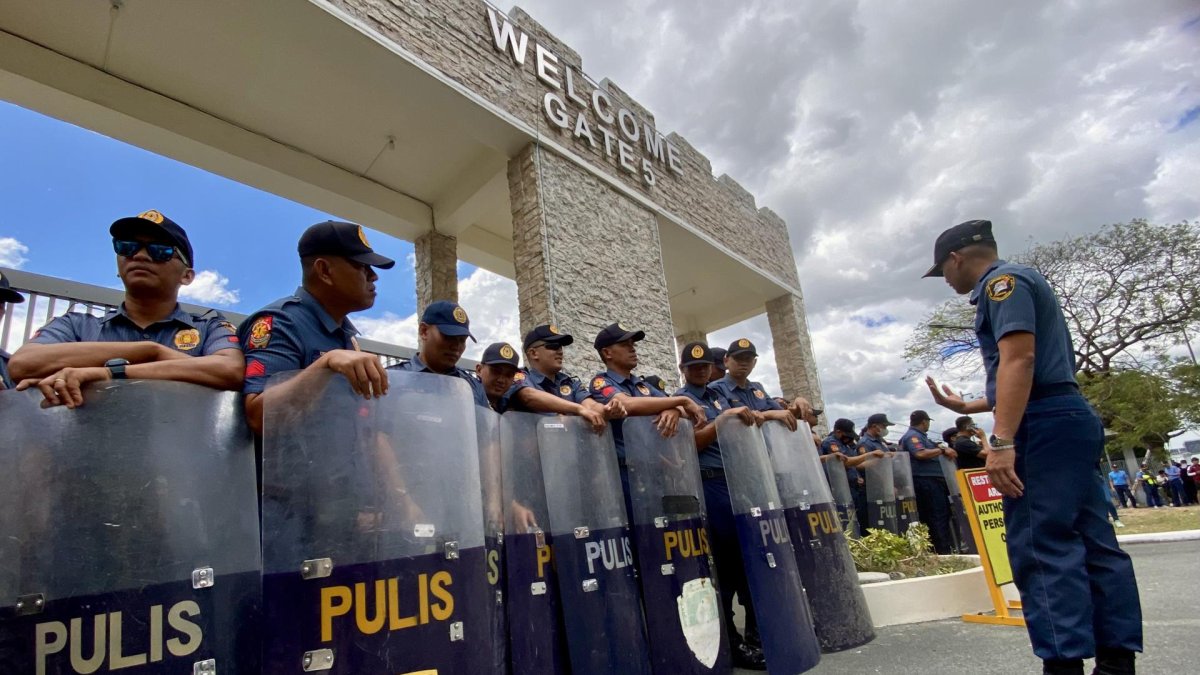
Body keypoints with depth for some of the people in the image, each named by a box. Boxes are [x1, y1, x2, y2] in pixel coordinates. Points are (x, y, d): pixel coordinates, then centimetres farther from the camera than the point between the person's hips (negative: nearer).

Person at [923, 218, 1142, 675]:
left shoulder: (1002, 281, -5)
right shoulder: (1021, 285, 25)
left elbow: (1018, 359, -19)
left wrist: (1002, 441, -25)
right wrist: (968, 407, 30)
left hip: (1046, 425, -11)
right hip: (1068, 419, 11)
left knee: (1041, 548, -10)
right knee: (1093, 544, 9)